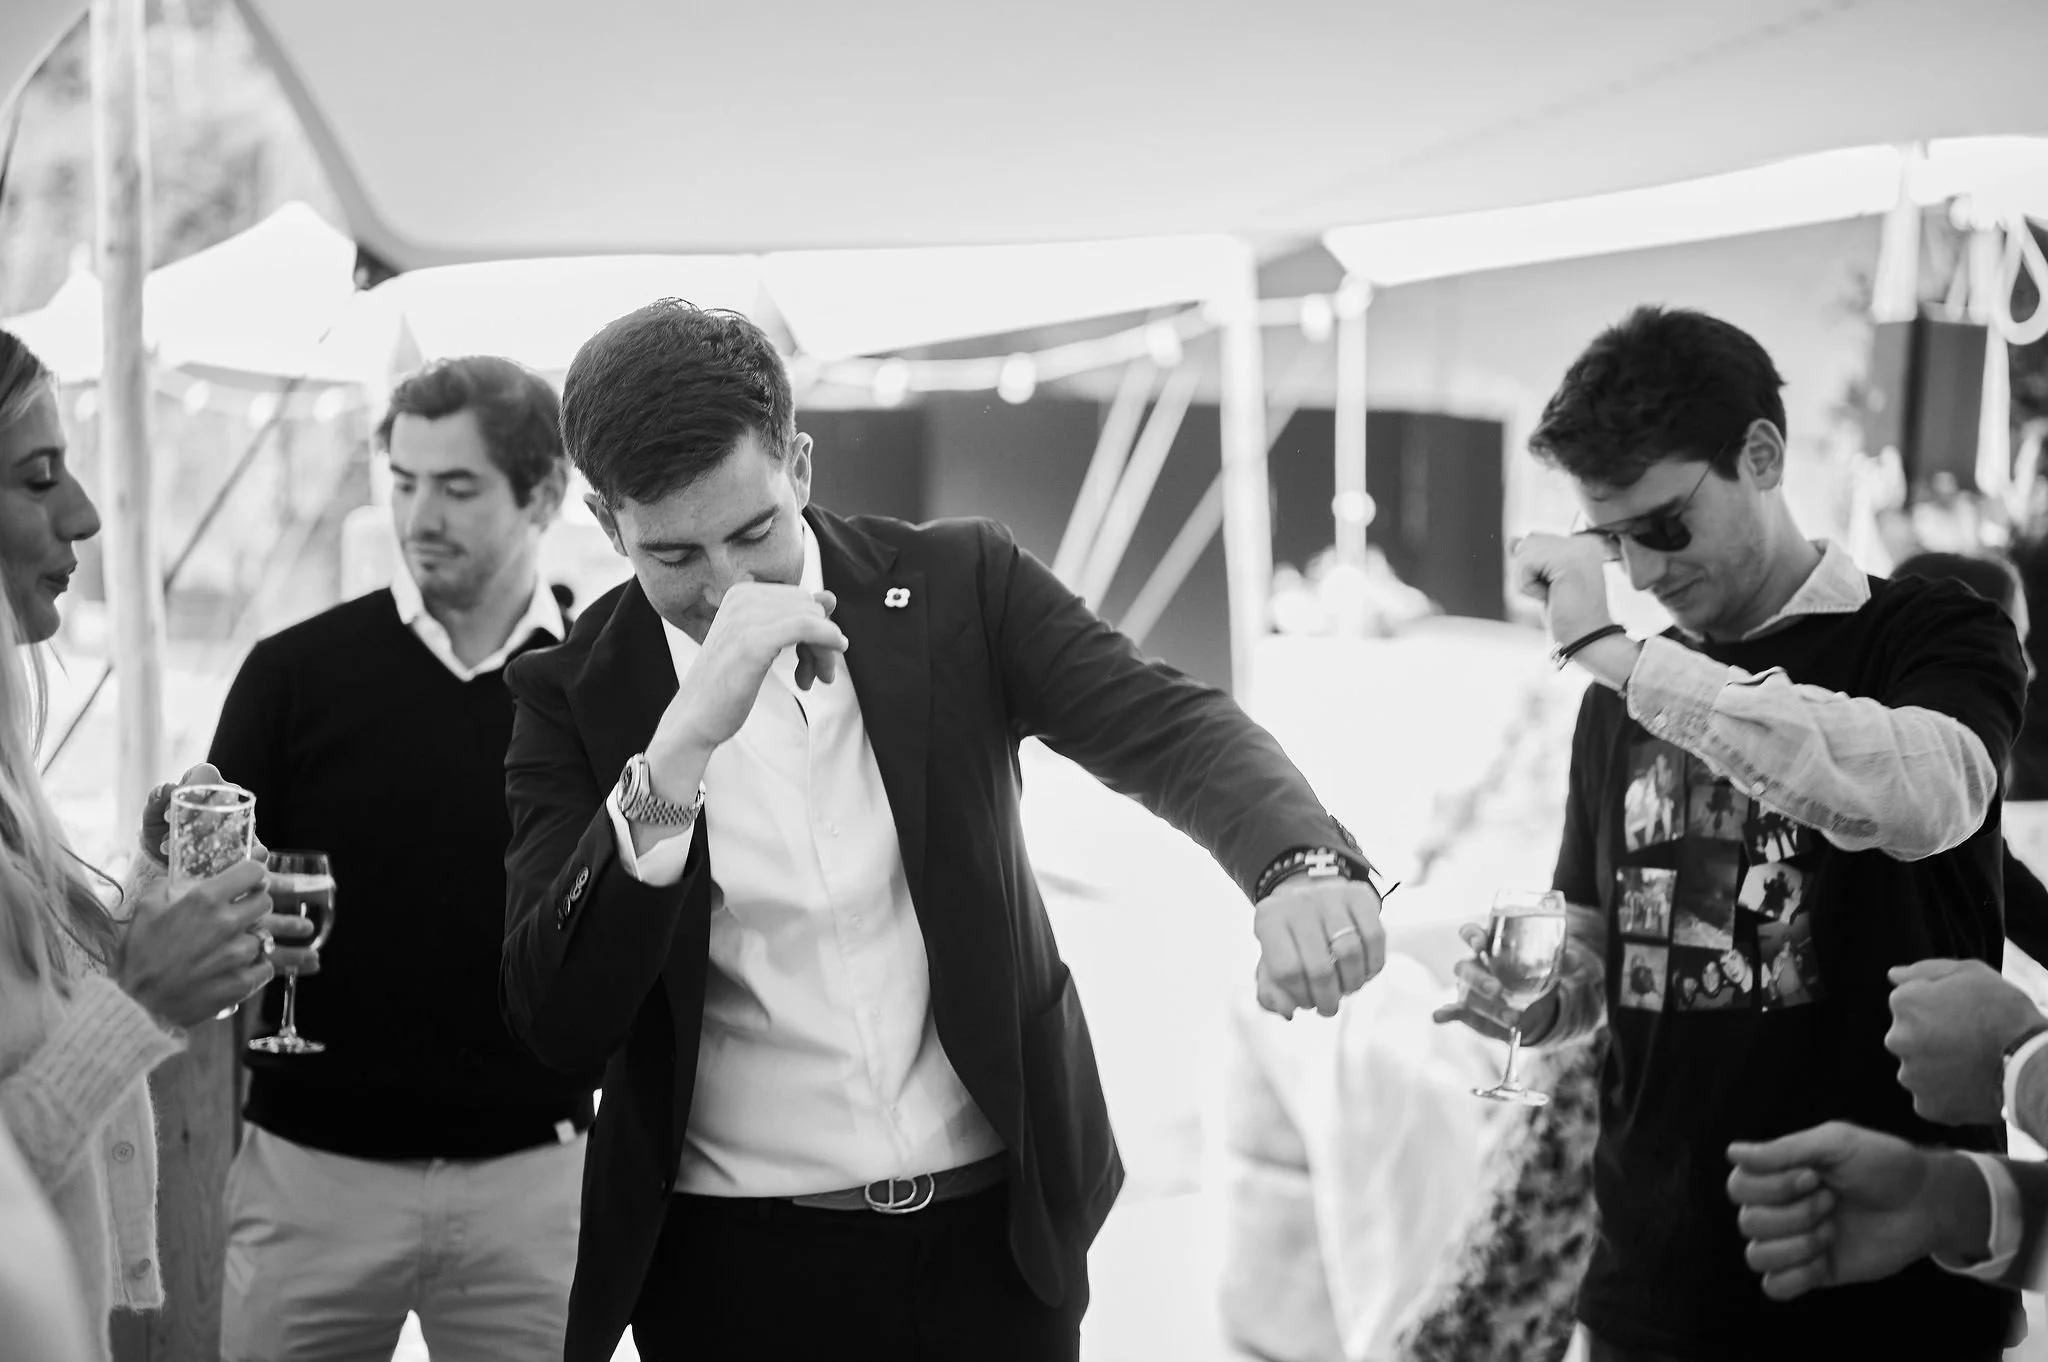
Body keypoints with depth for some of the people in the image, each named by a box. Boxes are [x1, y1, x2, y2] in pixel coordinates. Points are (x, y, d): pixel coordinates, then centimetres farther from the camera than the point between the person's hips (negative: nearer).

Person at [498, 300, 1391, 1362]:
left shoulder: (960, 587, -3)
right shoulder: (576, 696, -5)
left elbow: (1170, 729, -12)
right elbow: (558, 1024, -14)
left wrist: (1302, 862, -34)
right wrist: (679, 747, -27)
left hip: (996, 1233, 1)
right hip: (738, 1267, -1)